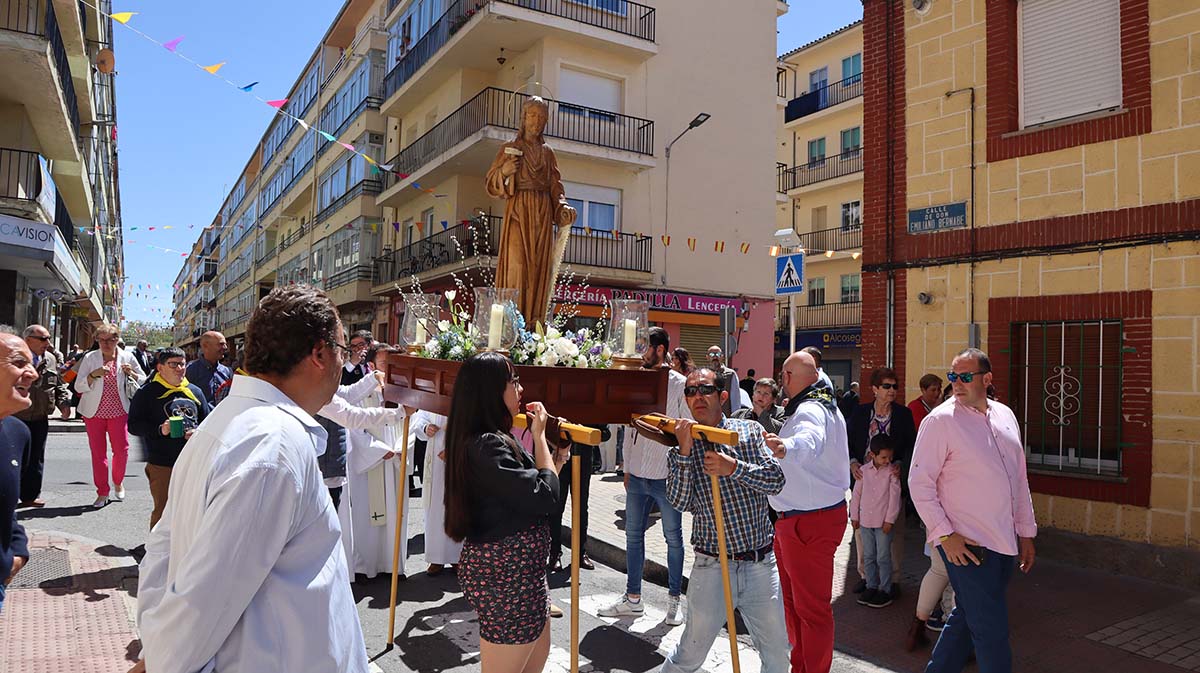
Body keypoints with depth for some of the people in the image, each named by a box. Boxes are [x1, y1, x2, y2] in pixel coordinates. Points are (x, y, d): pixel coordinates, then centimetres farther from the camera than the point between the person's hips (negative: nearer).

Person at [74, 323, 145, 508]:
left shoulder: (127, 357, 1)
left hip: (118, 411, 0)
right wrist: (94, 374, -21)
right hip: (94, 412, 0)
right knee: (98, 453, 3)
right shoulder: (90, 358, -1)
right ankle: (102, 493, 13)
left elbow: (143, 382, 8)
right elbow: (79, 387, -4)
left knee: (121, 449, -4)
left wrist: (131, 374, -12)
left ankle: (118, 482, 23)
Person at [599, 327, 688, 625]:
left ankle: (674, 599, 22)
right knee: (633, 535, 11)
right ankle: (633, 598, 23)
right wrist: (627, 468, 12)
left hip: (667, 476, -5)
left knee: (673, 538, 8)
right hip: (637, 475, 5)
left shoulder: (681, 384, -7)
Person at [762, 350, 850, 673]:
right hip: (793, 520, 11)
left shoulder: (810, 409, -22)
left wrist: (786, 446, -68)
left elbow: (811, 440, -47)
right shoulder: (821, 403, 13)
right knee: (793, 599, 20)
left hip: (810, 522, -11)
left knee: (811, 607, 0)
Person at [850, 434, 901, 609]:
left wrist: (890, 520, -11)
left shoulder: (892, 472, -8)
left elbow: (894, 496, -9)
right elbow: (856, 493, 8)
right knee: (868, 557, 12)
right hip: (865, 521, 4)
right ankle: (872, 586, 23)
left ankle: (884, 590, 13)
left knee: (883, 558, 2)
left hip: (883, 522, -4)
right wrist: (854, 516, 9)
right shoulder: (864, 470, 1)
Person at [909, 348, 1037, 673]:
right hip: (965, 543, -6)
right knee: (991, 630, -2)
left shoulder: (1005, 415, 9)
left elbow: (1020, 478, 16)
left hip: (1005, 541, 6)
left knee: (966, 617, 16)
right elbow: (919, 483, -12)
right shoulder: (940, 420, -11)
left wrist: (1026, 532, 16)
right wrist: (945, 535, -16)